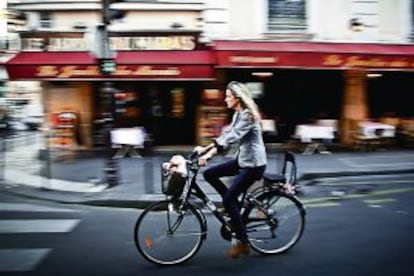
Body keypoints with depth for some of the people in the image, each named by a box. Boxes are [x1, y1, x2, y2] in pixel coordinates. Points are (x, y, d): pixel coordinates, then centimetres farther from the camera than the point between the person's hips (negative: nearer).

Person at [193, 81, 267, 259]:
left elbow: (232, 138, -30)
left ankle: (242, 242, -2)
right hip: (242, 159, 10)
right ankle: (234, 208, 11)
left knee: (228, 198, -13)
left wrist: (209, 154, -36)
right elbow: (227, 135, 14)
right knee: (209, 174, 1)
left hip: (253, 164, -9)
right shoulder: (238, 114, 11)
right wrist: (205, 148, 6)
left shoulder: (247, 115, -19)